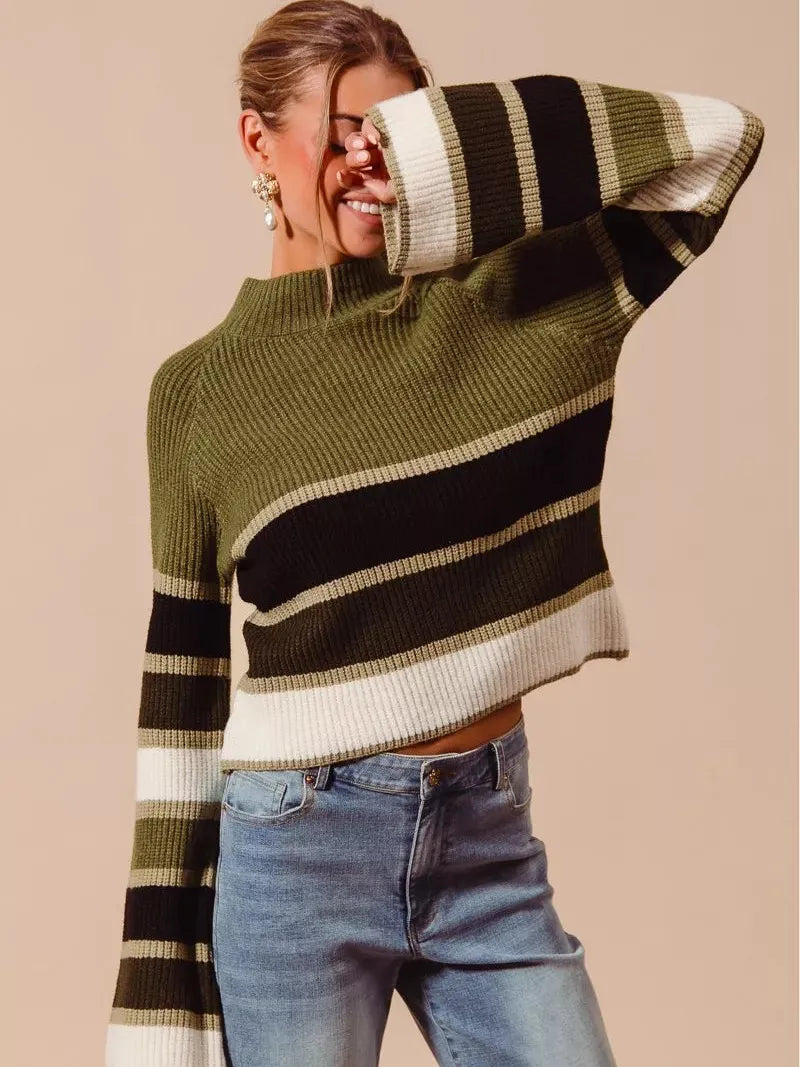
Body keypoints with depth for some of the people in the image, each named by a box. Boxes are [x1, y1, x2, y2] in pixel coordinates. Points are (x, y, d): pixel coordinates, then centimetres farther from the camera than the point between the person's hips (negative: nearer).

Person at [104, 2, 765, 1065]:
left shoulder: (507, 305, 1)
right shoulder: (200, 389, -2)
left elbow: (717, 140, -7)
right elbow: (186, 691, 1)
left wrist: (442, 141, -9)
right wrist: (166, 972, 1)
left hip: (492, 840, 2)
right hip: (298, 849, -1)